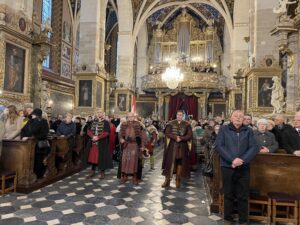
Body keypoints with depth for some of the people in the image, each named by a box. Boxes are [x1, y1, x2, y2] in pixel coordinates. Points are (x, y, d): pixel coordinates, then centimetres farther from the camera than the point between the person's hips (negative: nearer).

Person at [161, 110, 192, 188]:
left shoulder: (187, 125, 3)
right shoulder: (171, 123, 4)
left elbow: (190, 135, -4)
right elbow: (167, 133, -5)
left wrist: (181, 138, -17)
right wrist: (175, 137, -18)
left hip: (182, 146, 0)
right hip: (172, 146, 0)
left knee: (180, 163, 3)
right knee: (170, 162, -1)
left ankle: (178, 180, 14)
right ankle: (167, 180, 5)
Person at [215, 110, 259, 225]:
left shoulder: (248, 131, 6)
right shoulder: (223, 129, 1)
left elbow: (254, 148, -2)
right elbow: (218, 146, -8)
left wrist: (242, 160, -16)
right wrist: (232, 159, -17)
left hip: (244, 168, 1)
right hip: (227, 167, -1)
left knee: (243, 196, 10)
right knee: (228, 194, 11)